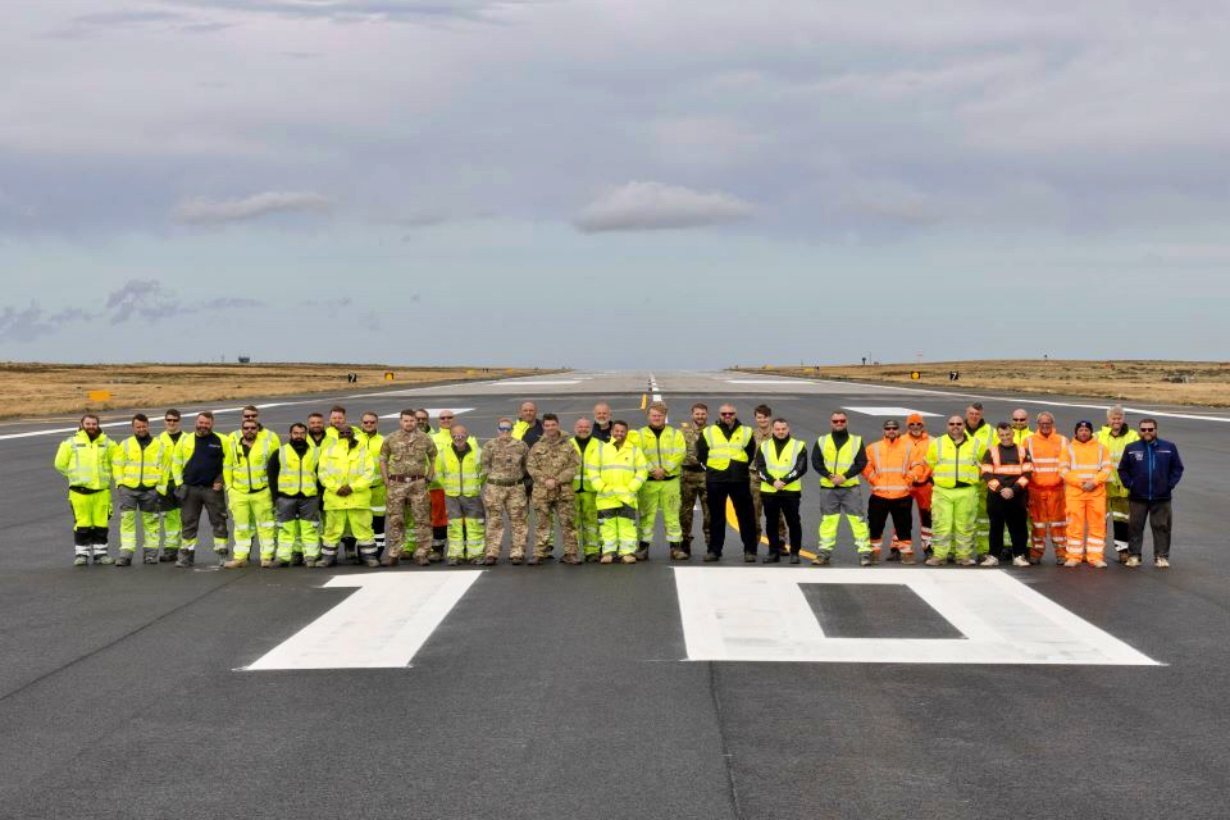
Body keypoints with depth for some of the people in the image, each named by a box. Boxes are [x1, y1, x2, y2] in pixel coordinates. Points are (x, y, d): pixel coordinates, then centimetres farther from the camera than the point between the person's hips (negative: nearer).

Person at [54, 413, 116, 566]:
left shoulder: (107, 443, 7)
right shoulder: (71, 443, 1)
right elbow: (60, 464, 7)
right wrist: (76, 475, 7)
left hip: (102, 490, 2)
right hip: (80, 491, -2)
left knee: (101, 524, 5)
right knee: (82, 525, -2)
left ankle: (100, 552, 15)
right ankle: (81, 554, 5)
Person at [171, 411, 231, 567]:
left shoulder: (221, 441, 1)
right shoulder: (185, 440, 6)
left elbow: (228, 463, 3)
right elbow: (176, 463, 11)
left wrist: (222, 481, -5)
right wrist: (179, 483, 3)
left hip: (213, 489, -2)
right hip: (190, 489, 2)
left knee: (219, 522, 0)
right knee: (189, 523, 6)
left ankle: (222, 553, 5)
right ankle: (187, 554, 13)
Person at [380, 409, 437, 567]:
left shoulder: (425, 439, 5)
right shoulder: (390, 439, 6)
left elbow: (434, 458, 12)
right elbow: (383, 460, 11)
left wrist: (429, 477, 4)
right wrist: (386, 480, 4)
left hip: (418, 483, 0)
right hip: (396, 484, 0)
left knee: (422, 520, -1)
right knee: (396, 521, 2)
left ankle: (422, 553, 5)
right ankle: (393, 555, 7)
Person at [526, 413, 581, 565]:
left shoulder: (568, 446, 6)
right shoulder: (537, 447, 9)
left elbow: (574, 467, -1)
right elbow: (531, 467, 2)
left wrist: (556, 480, -11)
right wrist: (545, 480, -12)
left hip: (564, 491, 0)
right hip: (542, 492, 0)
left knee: (568, 523, 0)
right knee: (543, 524, 3)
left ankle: (570, 553, 6)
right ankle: (539, 553, 6)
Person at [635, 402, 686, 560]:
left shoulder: (676, 434, 10)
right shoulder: (640, 435, 8)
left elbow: (680, 453, -3)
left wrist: (665, 469, -15)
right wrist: (652, 470, -15)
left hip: (670, 481, 0)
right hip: (647, 482, 0)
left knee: (672, 515, 1)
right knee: (646, 515, -1)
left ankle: (675, 547, 6)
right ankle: (643, 547, 3)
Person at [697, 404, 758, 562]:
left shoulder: (746, 433, 7)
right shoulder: (708, 433, 5)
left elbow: (751, 454, 14)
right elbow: (701, 454, 10)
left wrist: (740, 468, 8)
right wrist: (712, 467, 7)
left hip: (740, 480, 0)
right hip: (715, 481, 0)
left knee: (746, 516, 0)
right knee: (716, 517, 6)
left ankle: (750, 550, 6)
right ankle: (714, 550, 12)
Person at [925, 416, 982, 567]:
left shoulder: (976, 445, 9)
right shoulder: (937, 443, 9)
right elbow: (929, 465, 16)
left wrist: (973, 477, 11)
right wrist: (938, 477, 10)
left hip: (967, 491, 0)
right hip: (942, 491, 0)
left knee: (965, 526, 1)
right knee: (941, 524, -3)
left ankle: (964, 555, 9)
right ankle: (939, 555, 2)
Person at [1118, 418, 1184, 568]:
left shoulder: (1169, 447, 2)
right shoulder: (1131, 448, 3)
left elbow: (1177, 468, 6)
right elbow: (1122, 469, 9)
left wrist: (1170, 484, -3)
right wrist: (1129, 484, -2)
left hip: (1161, 498, 0)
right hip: (1137, 498, 0)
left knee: (1162, 527, 3)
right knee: (1135, 527, 4)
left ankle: (1161, 556, 9)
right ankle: (1134, 555, 11)